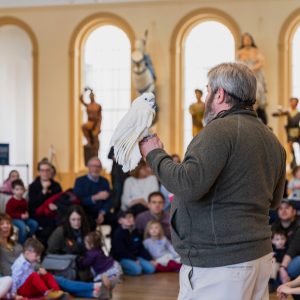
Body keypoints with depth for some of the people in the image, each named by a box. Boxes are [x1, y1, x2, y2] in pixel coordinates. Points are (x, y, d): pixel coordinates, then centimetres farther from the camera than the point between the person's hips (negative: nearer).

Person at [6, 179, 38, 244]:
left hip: (23, 218, 6)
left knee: (35, 223, -13)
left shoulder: (24, 201, 9)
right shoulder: (11, 202, -11)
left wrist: (26, 214, -5)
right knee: (22, 225, -34)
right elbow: (8, 213, -13)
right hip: (14, 219, -6)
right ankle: (21, 244, -23)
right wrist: (20, 216, -20)